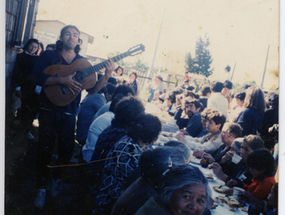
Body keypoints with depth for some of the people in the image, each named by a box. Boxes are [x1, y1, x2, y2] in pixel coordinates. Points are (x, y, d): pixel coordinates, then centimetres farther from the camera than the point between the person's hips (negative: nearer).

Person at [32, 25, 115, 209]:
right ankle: (41, 188, 17)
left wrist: (107, 75, -14)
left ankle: (57, 178, 34)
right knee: (45, 149, 1)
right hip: (49, 111, -2)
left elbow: (93, 89, 2)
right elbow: (38, 77, -14)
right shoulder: (48, 56, 1)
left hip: (69, 114, 2)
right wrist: (62, 80, -27)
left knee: (67, 149, 8)